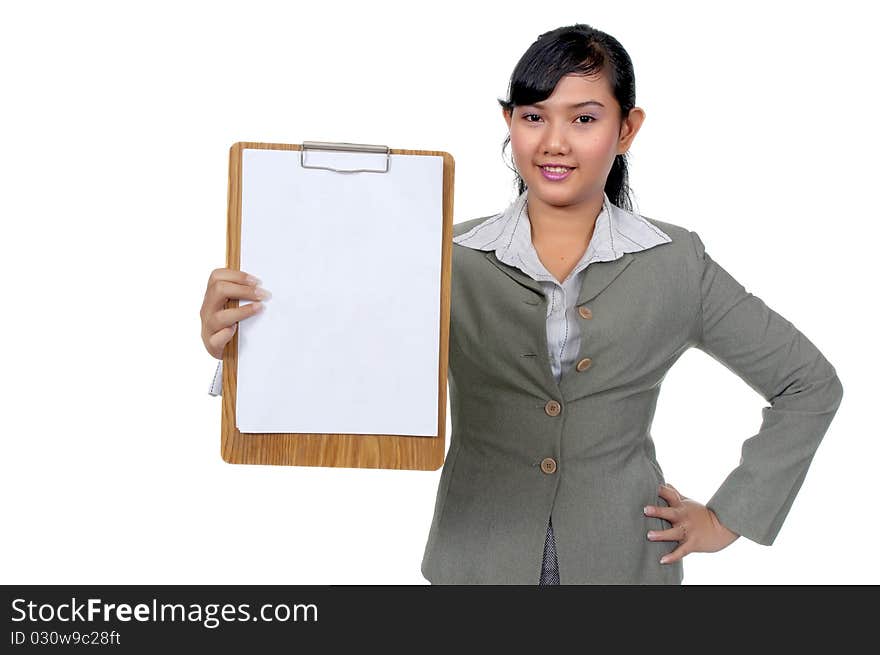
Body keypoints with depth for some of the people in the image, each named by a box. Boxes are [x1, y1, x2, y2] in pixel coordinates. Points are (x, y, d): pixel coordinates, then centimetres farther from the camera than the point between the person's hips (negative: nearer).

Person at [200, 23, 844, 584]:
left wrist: (729, 518, 0)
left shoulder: (674, 263, -6)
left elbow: (811, 384, 4)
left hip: (621, 564, 1)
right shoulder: (454, 259, -7)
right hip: (481, 564, 0)